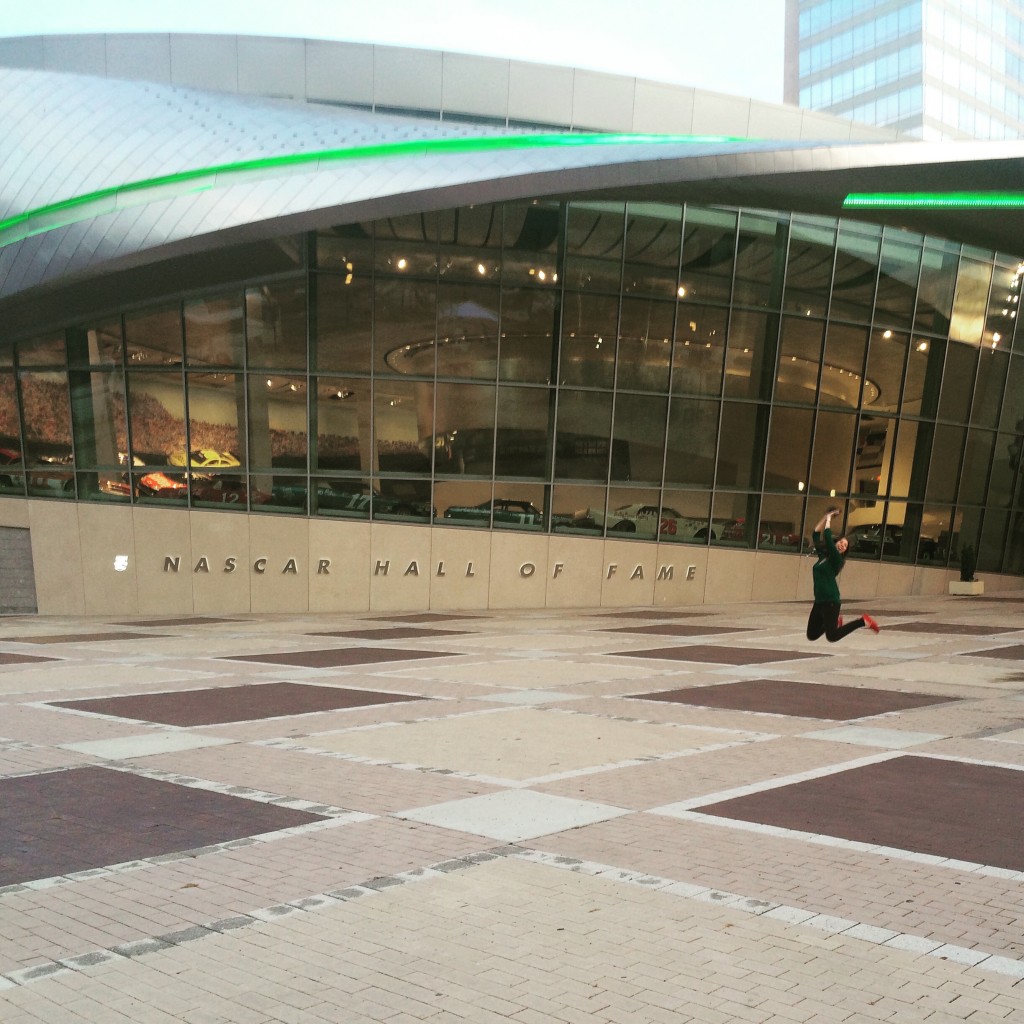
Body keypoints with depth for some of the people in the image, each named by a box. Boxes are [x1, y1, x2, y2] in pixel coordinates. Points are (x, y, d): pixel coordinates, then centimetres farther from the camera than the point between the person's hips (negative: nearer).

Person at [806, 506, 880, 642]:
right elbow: (815, 535, 16)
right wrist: (825, 517, 11)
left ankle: (863, 621, 1)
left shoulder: (837, 559, -6)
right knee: (811, 635, 8)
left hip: (830, 601, -7)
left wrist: (829, 520, -6)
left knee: (832, 637, -14)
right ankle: (835, 621, 31)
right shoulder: (823, 555, 13)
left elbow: (827, 539, -18)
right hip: (819, 601, 7)